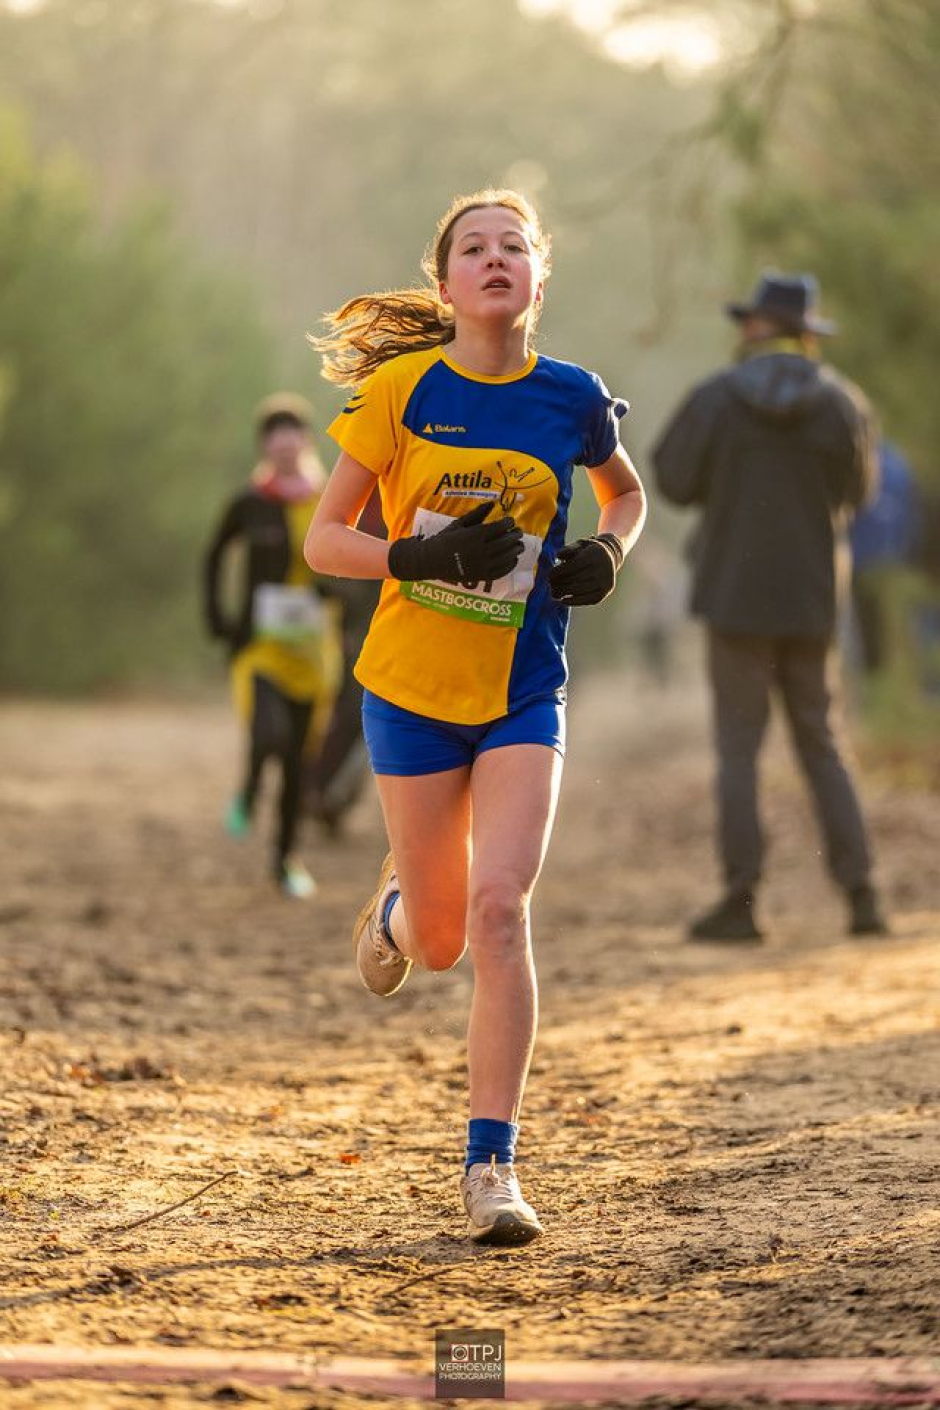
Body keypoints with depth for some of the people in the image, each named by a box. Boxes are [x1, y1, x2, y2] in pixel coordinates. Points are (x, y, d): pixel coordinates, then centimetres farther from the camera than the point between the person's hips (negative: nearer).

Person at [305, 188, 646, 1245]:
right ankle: (396, 905, 47)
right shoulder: (400, 391, -7)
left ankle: (491, 1162, -10)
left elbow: (625, 492, 19)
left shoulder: (571, 399, -1)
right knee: (439, 940, 8)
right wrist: (422, 557, -20)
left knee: (498, 908, -17)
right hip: (412, 687, 0)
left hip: (523, 693, 0)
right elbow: (322, 539, -3)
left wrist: (607, 550, -3)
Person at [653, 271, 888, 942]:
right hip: (812, 593, 2)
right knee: (822, 745, 11)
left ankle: (741, 899, 0)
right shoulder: (842, 403, -2)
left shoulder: (716, 398, -9)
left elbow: (676, 479, -3)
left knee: (739, 747, 3)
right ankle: (862, 892, 3)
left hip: (737, 591, -2)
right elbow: (856, 490, 10)